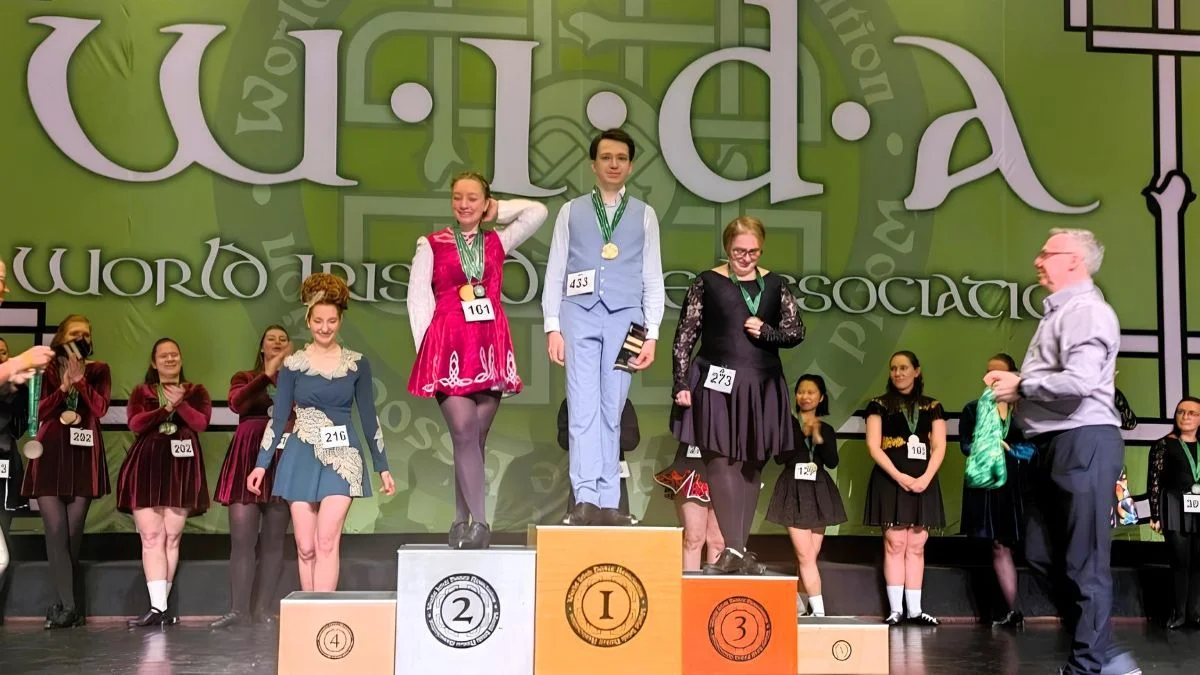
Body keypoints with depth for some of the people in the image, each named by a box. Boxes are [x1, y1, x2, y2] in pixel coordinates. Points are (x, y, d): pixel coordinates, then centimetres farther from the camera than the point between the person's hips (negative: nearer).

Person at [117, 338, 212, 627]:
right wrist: (166, 408, -10)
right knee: (151, 536, -9)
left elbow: (201, 423, -2)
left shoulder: (196, 391, 15)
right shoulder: (141, 392, 17)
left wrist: (180, 403, -15)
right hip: (146, 466, 0)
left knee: (172, 537, -3)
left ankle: (160, 605, 3)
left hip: (181, 466, 0)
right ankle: (157, 607, -14)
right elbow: (135, 424, -1)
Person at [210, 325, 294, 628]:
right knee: (241, 538, -5)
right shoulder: (244, 377, 16)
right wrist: (267, 373, -15)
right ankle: (238, 609, -2)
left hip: (284, 459, 0)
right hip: (247, 458, 0)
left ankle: (264, 608, 6)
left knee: (273, 541, 1)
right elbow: (236, 402, -7)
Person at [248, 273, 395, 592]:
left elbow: (369, 418, 8)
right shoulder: (293, 365, 2)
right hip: (301, 458, 1)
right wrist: (261, 463, 0)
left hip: (342, 458, -1)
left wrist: (383, 467, 8)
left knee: (327, 540, -13)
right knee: (306, 546, 2)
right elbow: (278, 418, 5)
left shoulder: (357, 364, 3)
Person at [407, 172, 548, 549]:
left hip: (489, 349, 3)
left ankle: (463, 522, 10)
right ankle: (477, 522, -12)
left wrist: (496, 213, 14)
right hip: (449, 348, -2)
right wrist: (425, 347, -5)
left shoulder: (497, 242, 14)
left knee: (475, 438, 3)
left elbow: (537, 212, 11)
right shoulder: (432, 245, 8)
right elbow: (418, 298, 3)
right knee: (464, 432, -14)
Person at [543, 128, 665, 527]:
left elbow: (653, 279, 11)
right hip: (580, 315, -1)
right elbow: (555, 273, 9)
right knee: (584, 410, -9)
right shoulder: (571, 212, 13)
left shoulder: (644, 215, 14)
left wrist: (651, 334, 2)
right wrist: (553, 327, -1)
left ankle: (607, 504, 2)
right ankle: (586, 500, -13)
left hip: (624, 318, 1)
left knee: (611, 413, 1)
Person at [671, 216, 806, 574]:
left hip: (762, 387, 4)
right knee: (720, 464, -9)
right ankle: (734, 550, -11)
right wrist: (682, 383, -9)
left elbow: (797, 331, 10)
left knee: (751, 467, 8)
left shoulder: (774, 284, 9)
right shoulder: (707, 282, 0)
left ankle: (740, 549, 17)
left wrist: (766, 332, -9)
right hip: (717, 385, -3)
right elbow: (685, 336, -2)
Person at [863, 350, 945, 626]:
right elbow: (874, 446, -3)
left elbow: (939, 447, 5)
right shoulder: (879, 405, 5)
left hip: (923, 481, 2)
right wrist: (899, 476, -14)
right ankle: (895, 609, -2)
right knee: (895, 543, -5)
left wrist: (926, 478, -12)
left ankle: (915, 610, 5)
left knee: (916, 545, 3)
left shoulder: (933, 407, 11)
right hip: (890, 479, -2)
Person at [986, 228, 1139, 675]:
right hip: (1057, 445, 11)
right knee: (1043, 554, 12)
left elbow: (1079, 382, -25)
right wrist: (1012, 384, 5)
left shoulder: (1086, 311, -12)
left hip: (1083, 442, -11)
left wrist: (1020, 385, -11)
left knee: (1084, 561, -4)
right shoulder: (1060, 312, 20)